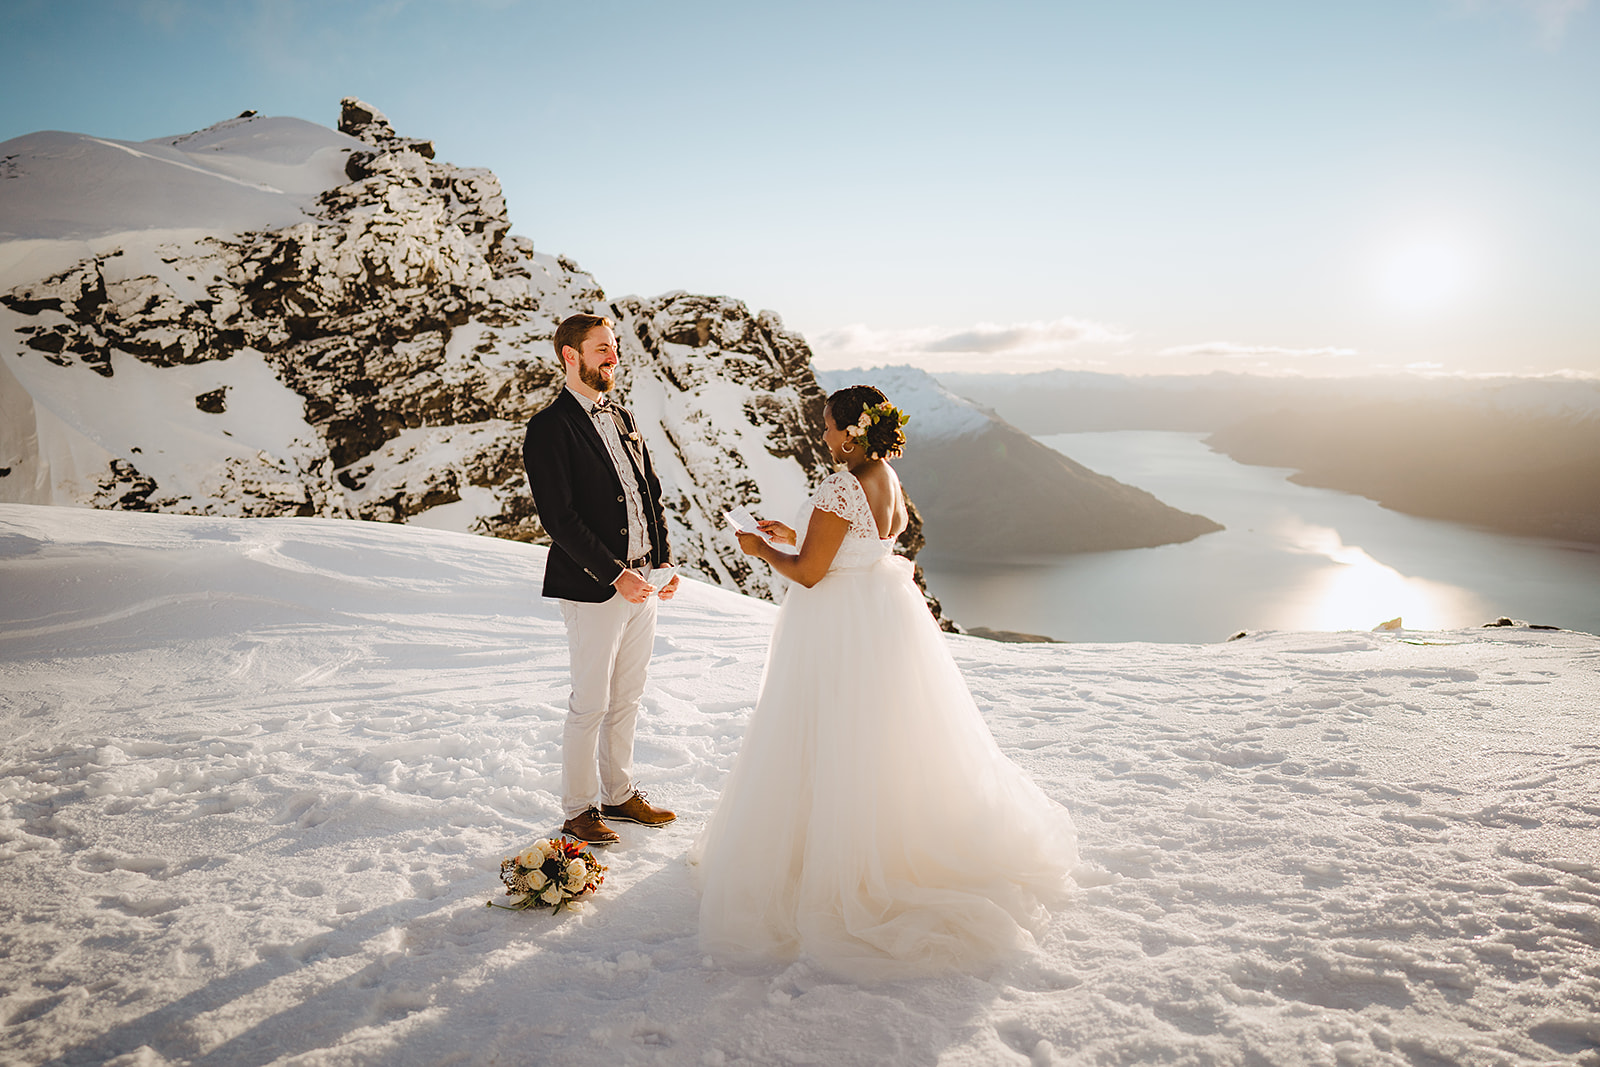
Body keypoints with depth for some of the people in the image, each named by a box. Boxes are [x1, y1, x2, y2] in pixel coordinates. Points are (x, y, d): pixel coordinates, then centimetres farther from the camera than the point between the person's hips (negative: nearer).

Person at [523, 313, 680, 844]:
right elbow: (559, 517, -19)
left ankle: (619, 793, 32)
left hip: (641, 583, 7)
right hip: (593, 590, -7)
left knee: (627, 699, 17)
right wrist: (615, 575, -21)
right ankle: (579, 810, 21)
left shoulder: (622, 417, 12)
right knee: (590, 706, 4)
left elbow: (650, 491, 16)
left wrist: (664, 558, 5)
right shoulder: (549, 428, -12)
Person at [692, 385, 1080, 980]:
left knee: (832, 748, 6)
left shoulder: (839, 489, -23)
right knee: (891, 739, 21)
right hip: (885, 616, 9)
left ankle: (834, 859, 19)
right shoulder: (888, 478, 4)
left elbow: (808, 573, -20)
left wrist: (762, 550, -4)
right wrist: (794, 537, 17)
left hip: (839, 628, -9)